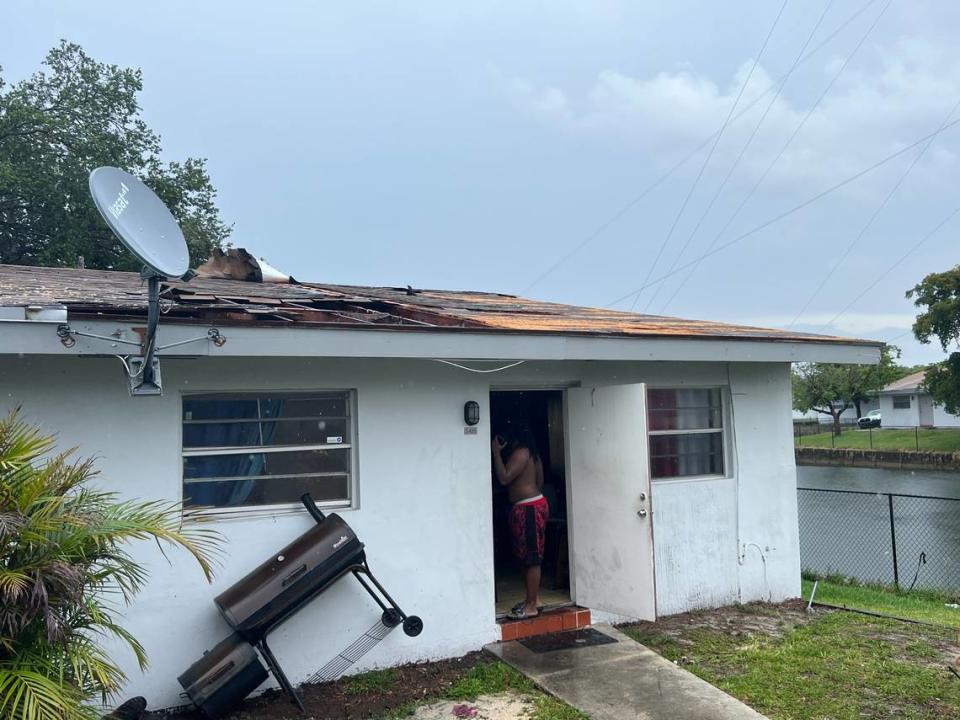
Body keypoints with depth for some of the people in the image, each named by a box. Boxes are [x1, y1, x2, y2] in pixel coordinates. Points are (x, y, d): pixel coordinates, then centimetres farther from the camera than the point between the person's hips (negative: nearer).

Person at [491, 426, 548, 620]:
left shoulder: (520, 453, -14)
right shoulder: (533, 454, 16)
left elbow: (504, 478, -21)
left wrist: (496, 453, -14)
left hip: (528, 509, -11)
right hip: (534, 505, 11)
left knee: (531, 557, -7)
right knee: (530, 556, 16)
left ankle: (531, 606, -3)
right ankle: (533, 598, 23)